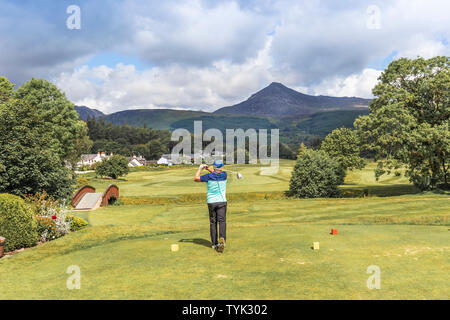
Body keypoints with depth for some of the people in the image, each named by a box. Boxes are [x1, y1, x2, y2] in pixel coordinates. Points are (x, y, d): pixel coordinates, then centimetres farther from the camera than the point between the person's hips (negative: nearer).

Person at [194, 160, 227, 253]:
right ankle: (222, 238, -31)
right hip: (222, 201, 0)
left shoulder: (209, 176, -6)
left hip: (211, 202, 0)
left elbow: (196, 178, 3)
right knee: (222, 221, -6)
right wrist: (208, 168, 22)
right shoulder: (224, 175, 1)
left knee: (213, 222, 9)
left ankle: (214, 244, 13)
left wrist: (200, 168, 13)